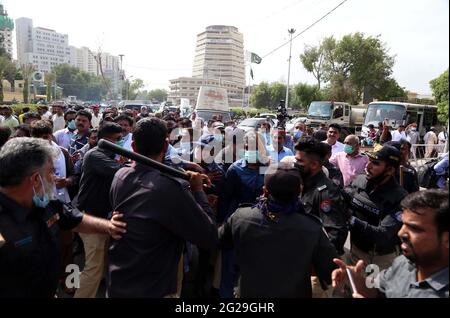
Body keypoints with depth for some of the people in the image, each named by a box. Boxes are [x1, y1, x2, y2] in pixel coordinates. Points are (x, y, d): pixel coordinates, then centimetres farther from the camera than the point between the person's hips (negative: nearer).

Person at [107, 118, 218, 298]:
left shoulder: (120, 176, -7)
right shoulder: (170, 188, -29)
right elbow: (210, 239, -22)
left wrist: (186, 184, 2)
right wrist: (197, 190, -13)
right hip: (152, 290, -6)